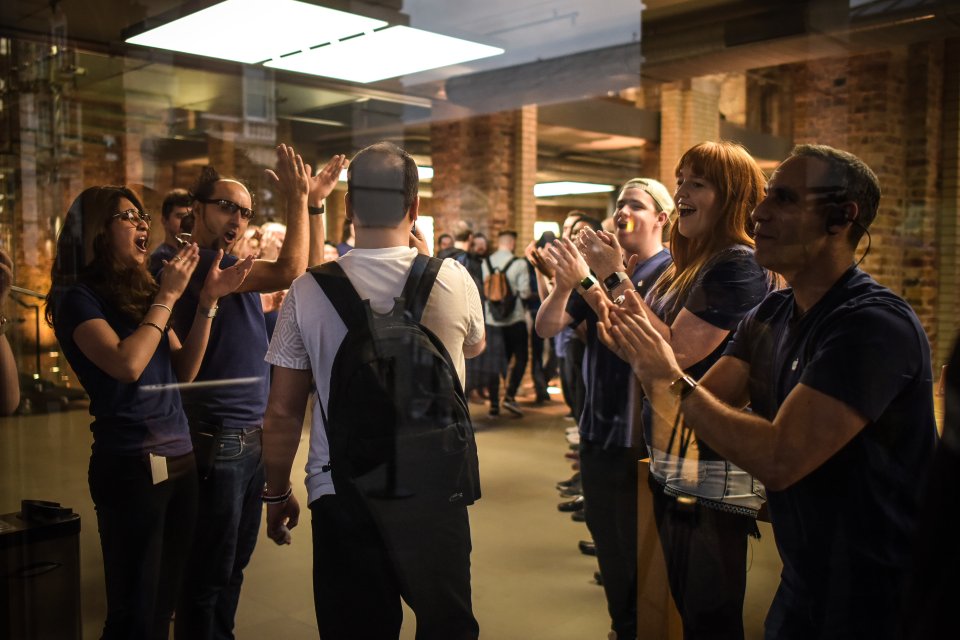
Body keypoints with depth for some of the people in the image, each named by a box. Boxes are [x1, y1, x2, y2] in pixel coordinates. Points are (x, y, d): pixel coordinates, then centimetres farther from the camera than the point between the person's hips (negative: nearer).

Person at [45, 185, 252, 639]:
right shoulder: (78, 297, -8)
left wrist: (208, 301, 0)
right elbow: (127, 364, -23)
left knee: (164, 600, 16)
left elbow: (184, 371, 10)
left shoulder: (139, 290, 12)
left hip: (180, 458, 7)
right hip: (130, 465, -7)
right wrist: (167, 296, -13)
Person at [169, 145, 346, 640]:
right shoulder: (199, 263, -16)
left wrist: (311, 201, 6)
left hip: (250, 436, 9)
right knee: (210, 572, 4)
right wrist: (297, 199, -19)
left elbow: (306, 266, 15)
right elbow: (290, 271, -26)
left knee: (234, 564, 20)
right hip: (217, 439, -9)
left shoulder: (236, 263, 12)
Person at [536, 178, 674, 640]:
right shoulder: (601, 268, 8)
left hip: (643, 438, -6)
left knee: (641, 558, 7)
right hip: (597, 433, 6)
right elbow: (546, 328, -1)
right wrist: (565, 283, -19)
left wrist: (616, 277, -29)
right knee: (610, 552, 19)